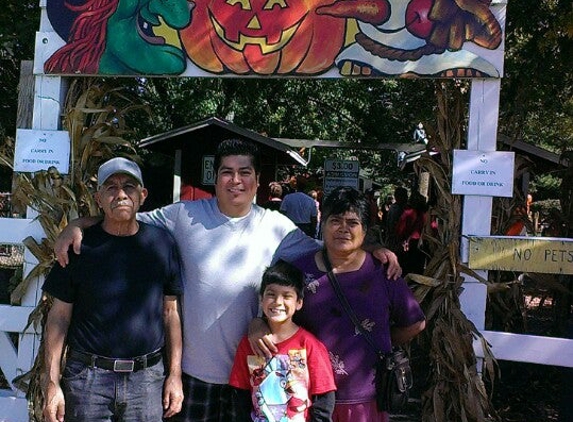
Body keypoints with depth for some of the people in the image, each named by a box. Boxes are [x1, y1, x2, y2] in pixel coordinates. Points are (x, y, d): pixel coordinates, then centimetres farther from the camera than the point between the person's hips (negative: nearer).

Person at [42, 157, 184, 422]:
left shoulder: (162, 243, 2)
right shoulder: (80, 246, -1)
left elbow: (170, 312, 5)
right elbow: (60, 316, 1)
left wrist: (174, 374, 2)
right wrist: (52, 383, -4)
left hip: (147, 379, 1)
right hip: (87, 377, 0)